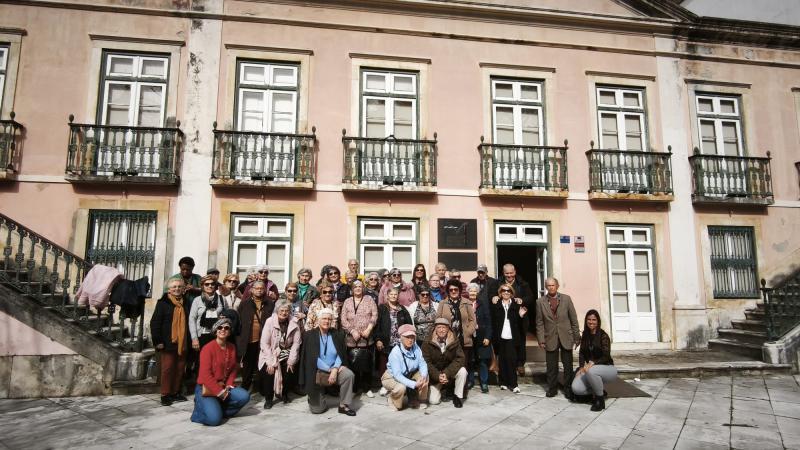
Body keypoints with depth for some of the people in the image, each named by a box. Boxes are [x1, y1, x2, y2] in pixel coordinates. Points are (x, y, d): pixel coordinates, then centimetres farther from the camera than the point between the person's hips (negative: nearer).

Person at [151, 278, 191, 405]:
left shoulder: (186, 303, 11)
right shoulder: (163, 303, -4)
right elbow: (155, 322, -7)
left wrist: (190, 340, 11)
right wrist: (157, 341, -12)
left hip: (183, 342, 5)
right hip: (169, 342, -5)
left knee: (180, 369, 9)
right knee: (167, 368, 0)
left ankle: (176, 392, 20)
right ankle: (165, 394, 10)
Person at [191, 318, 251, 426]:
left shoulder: (232, 347, 4)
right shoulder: (208, 348, -16)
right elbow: (205, 374, -20)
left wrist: (228, 385, -7)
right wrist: (219, 391, -20)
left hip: (223, 387, 6)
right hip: (206, 388, -6)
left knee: (244, 396, -17)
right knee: (214, 419, -22)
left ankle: (219, 409, 2)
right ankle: (201, 406, 9)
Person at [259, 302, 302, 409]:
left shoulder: (294, 323, -11)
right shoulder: (270, 321, -15)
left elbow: (296, 343, -9)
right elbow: (264, 343, -15)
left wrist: (291, 361, -14)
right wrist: (270, 362, -19)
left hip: (287, 353, 2)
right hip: (271, 353, -1)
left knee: (290, 371, -14)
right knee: (268, 371, -21)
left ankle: (284, 393, 16)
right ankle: (268, 399, 2)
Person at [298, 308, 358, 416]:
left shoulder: (337, 335, 2)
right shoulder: (309, 335, -6)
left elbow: (340, 355, -1)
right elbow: (313, 358, -12)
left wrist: (335, 369, -19)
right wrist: (330, 369, -17)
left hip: (335, 369, 2)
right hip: (316, 372, -2)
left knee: (349, 374, -29)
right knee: (317, 409, -6)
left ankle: (343, 405, -12)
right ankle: (315, 399, 30)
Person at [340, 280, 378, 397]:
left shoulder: (369, 299, 8)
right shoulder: (347, 302, 10)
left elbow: (374, 315, 0)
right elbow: (343, 319, 3)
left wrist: (369, 329, -12)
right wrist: (352, 331, -9)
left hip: (367, 338, 0)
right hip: (352, 338, 1)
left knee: (367, 364, 2)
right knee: (353, 364, -1)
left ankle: (367, 388, 16)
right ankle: (354, 388, 12)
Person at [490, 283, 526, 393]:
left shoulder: (516, 304, 5)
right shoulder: (496, 304, 4)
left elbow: (518, 322, 5)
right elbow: (493, 320, -2)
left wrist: (521, 315, -13)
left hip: (511, 337, 0)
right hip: (500, 337, 1)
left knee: (511, 360, -4)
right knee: (502, 360, 6)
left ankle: (513, 384, 5)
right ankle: (503, 382, 17)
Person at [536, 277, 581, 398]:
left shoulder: (566, 299, 2)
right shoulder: (540, 301, 1)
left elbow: (574, 319, 4)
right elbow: (539, 323, 1)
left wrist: (577, 337, 2)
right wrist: (541, 339, -5)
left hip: (566, 337, 1)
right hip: (550, 339, 0)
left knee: (568, 365, 8)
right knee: (551, 366, 5)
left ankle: (568, 388, 21)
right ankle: (552, 388, 18)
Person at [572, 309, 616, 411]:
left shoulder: (603, 336, -13)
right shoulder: (585, 335, 5)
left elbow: (606, 357, -17)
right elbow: (581, 353, 8)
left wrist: (592, 363, -31)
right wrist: (582, 367, -8)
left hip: (607, 368, -4)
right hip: (590, 368, 5)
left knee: (591, 371, -40)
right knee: (576, 388, -22)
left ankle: (600, 399, -15)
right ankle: (596, 392, 9)